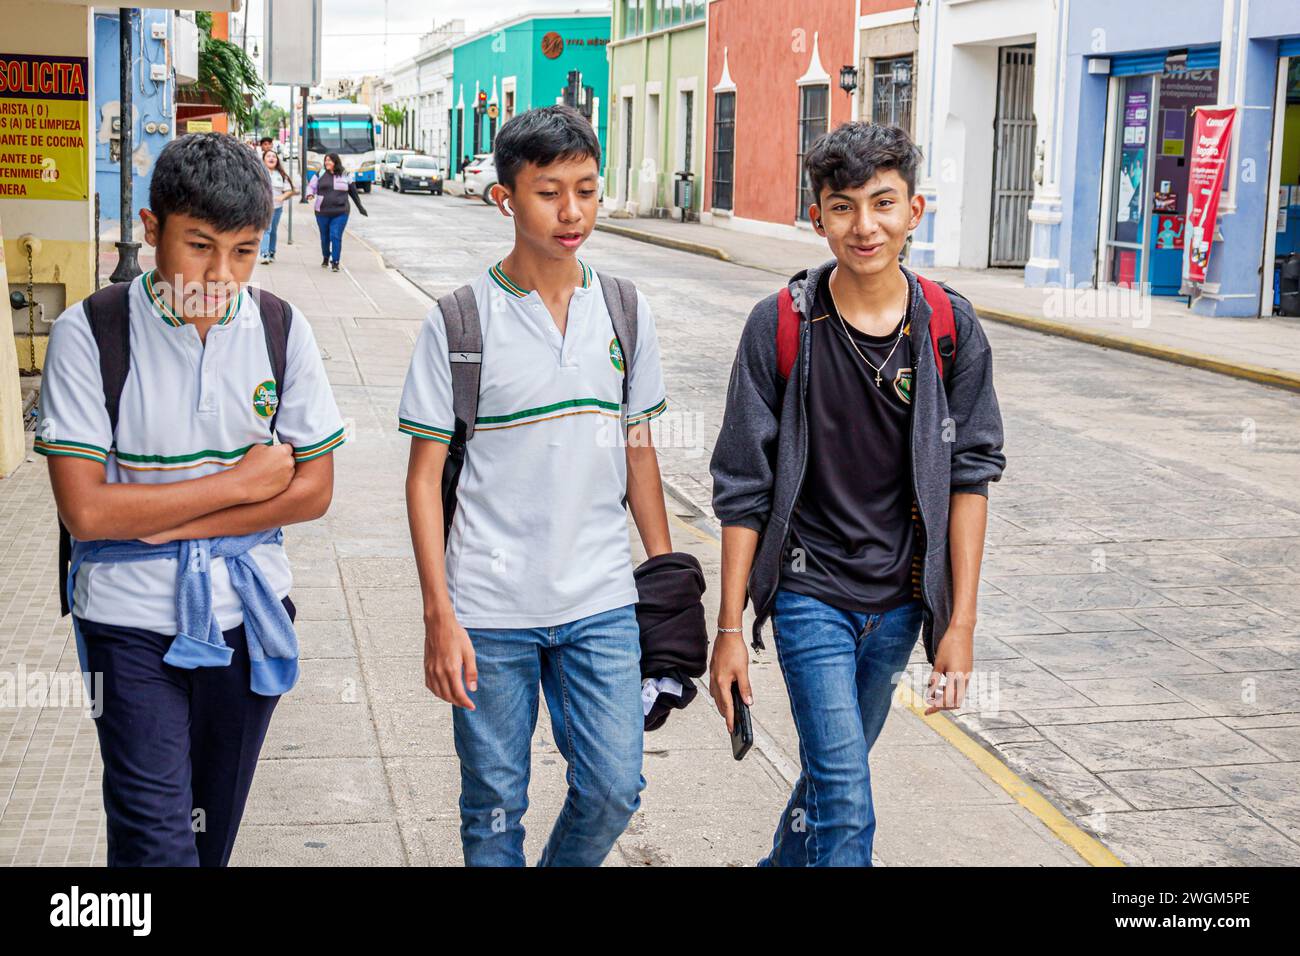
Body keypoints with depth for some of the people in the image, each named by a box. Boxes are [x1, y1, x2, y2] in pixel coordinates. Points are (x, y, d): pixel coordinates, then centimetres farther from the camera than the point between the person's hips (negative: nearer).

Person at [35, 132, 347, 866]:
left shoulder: (281, 330, -4)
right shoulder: (91, 333, -13)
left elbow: (314, 490, -4)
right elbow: (86, 509, -18)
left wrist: (168, 523, -13)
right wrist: (240, 482, -14)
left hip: (245, 616, 3)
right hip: (131, 621, -3)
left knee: (213, 829, 16)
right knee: (155, 839, -9)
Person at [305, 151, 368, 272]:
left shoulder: (345, 176, 5)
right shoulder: (320, 174, 6)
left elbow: (353, 192, 12)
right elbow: (311, 186, 11)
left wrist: (360, 207, 16)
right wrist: (310, 193, -12)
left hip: (340, 213, -2)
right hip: (322, 212, 2)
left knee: (336, 237, -11)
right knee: (325, 237, 11)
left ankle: (335, 262, -8)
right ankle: (325, 258, 32)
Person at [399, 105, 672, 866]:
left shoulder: (624, 311, 4)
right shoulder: (460, 322, -6)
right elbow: (426, 474, -4)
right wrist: (439, 614, -9)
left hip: (602, 603, 3)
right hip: (491, 608, -2)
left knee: (614, 788, 3)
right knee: (495, 807, 8)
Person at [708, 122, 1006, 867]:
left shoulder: (951, 327, -4)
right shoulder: (781, 327, -10)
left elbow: (970, 473, -1)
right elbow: (743, 488, -6)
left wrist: (961, 621, -4)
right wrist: (729, 629, -5)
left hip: (899, 601, 3)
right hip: (810, 594, -3)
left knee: (836, 768, 19)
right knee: (846, 805, -10)